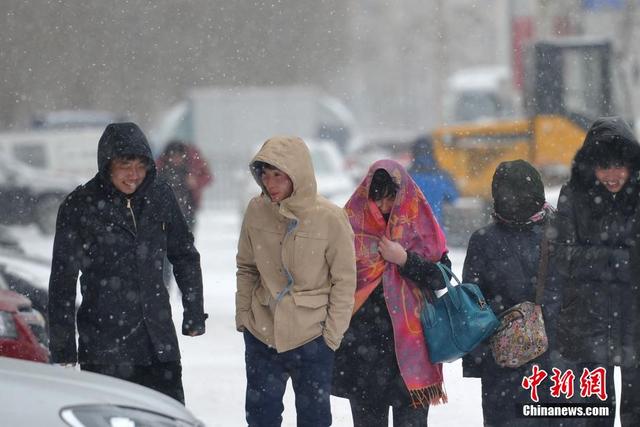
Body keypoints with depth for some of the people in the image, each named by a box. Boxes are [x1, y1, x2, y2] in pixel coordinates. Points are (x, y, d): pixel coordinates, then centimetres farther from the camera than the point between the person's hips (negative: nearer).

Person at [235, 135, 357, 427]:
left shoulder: (330, 218, -15)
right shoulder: (257, 211, -5)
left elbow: (344, 281, -7)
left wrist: (332, 334, -7)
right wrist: (243, 315, 5)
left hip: (312, 338, -3)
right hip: (261, 334, 3)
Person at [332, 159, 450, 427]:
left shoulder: (419, 225, 3)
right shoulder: (352, 224, 2)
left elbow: (442, 276, 0)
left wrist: (404, 259, -12)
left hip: (410, 340, -1)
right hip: (363, 342, 1)